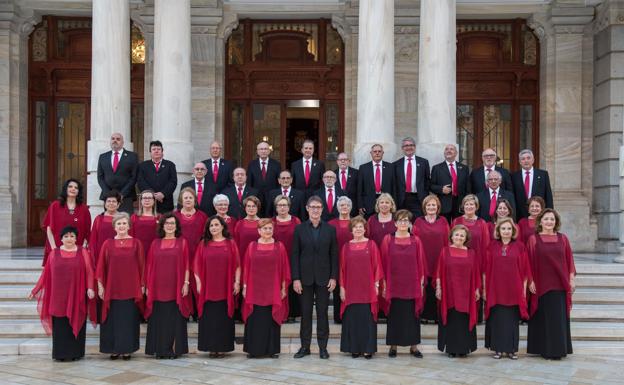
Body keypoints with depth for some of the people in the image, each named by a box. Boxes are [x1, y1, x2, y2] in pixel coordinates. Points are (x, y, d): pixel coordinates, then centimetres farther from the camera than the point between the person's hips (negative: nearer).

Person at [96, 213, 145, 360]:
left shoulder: (136, 243, 2)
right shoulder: (108, 244, 2)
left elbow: (141, 265, 4)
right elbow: (101, 266, 4)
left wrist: (142, 285, 2)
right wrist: (100, 285, 0)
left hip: (131, 289, 0)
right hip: (112, 288, 0)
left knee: (129, 319, 4)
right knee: (113, 319, 4)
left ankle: (127, 349, 13)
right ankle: (114, 349, 15)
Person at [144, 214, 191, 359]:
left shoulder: (182, 242, 4)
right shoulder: (155, 243, 9)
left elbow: (186, 265, 1)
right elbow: (150, 266, 9)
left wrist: (186, 283, -6)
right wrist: (148, 286, 4)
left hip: (176, 289, -2)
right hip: (158, 288, 2)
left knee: (175, 319, 1)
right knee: (159, 319, 4)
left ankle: (175, 349, 8)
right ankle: (160, 350, 12)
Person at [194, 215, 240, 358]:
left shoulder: (230, 243, 4)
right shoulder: (203, 244, 6)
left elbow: (237, 265, 3)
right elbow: (197, 265, 6)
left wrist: (237, 282, -3)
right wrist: (198, 282, -1)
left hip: (225, 288, -1)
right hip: (207, 288, 1)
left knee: (223, 318, 2)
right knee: (209, 318, 2)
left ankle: (222, 347, 10)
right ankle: (211, 347, 10)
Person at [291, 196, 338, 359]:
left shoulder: (330, 229, 3)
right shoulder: (299, 229, 2)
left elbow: (334, 255, 3)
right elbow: (294, 255, 0)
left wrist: (333, 277, -4)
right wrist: (295, 278, -7)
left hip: (323, 277, 0)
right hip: (305, 277, 0)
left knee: (322, 312, 5)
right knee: (305, 312, 6)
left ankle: (323, 347, 13)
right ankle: (305, 346, 15)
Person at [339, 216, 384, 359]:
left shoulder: (371, 244, 1)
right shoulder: (346, 246, 7)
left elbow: (377, 265, 1)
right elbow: (342, 268, 7)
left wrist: (376, 284, -4)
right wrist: (342, 287, 3)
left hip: (367, 288, -2)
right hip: (351, 288, 2)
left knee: (367, 318, 1)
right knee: (352, 319, 5)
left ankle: (368, 349, 9)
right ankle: (354, 348, 14)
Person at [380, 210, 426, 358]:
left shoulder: (416, 241, 3)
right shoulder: (388, 240, 0)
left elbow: (421, 263, 5)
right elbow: (384, 263, 1)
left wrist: (421, 283, 2)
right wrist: (384, 283, -3)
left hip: (412, 285, 1)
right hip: (393, 284, -1)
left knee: (412, 315, 6)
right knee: (394, 315, 6)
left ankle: (413, 346, 15)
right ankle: (393, 346, 15)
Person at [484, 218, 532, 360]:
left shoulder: (519, 246, 2)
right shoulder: (492, 246, 3)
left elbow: (524, 269, 4)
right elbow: (486, 269, 4)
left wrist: (524, 289, 1)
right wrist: (484, 289, 1)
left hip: (514, 290, 0)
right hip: (496, 290, 0)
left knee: (512, 320, 5)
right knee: (497, 320, 3)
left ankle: (512, 349, 15)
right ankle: (498, 349, 12)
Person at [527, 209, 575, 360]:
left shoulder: (563, 239, 6)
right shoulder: (533, 239, 0)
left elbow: (569, 260, 8)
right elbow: (529, 262, -2)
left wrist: (571, 279, 4)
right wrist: (530, 281, -7)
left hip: (560, 285, 2)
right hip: (541, 284, -2)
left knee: (559, 318, 5)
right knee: (544, 318, 2)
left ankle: (557, 349, 14)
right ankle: (545, 349, 9)